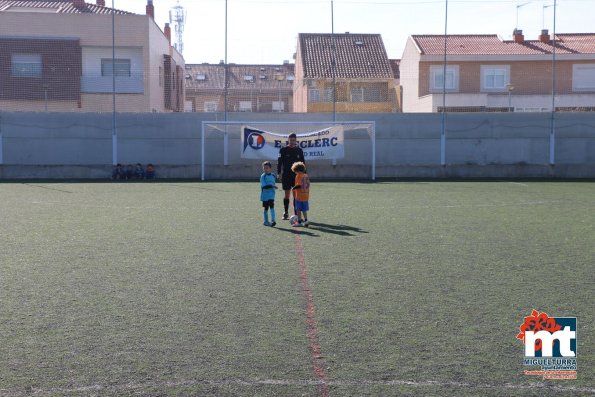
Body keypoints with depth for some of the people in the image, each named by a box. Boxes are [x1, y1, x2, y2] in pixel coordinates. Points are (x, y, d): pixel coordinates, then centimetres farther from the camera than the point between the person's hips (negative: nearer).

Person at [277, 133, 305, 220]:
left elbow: (303, 163, 11)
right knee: (287, 194, 3)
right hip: (286, 175, -1)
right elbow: (279, 162, -2)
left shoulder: (299, 150, 7)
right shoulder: (283, 150, 1)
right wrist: (279, 173, -11)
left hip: (297, 175, 2)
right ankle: (286, 213, 12)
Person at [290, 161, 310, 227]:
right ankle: (305, 220, 5)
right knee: (304, 210, 13)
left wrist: (294, 188, -5)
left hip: (299, 196, -6)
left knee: (298, 209, 5)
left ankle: (299, 222, 9)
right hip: (306, 196, 6)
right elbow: (308, 185, 10)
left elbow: (298, 185, -20)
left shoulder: (298, 176, -11)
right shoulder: (306, 176, 9)